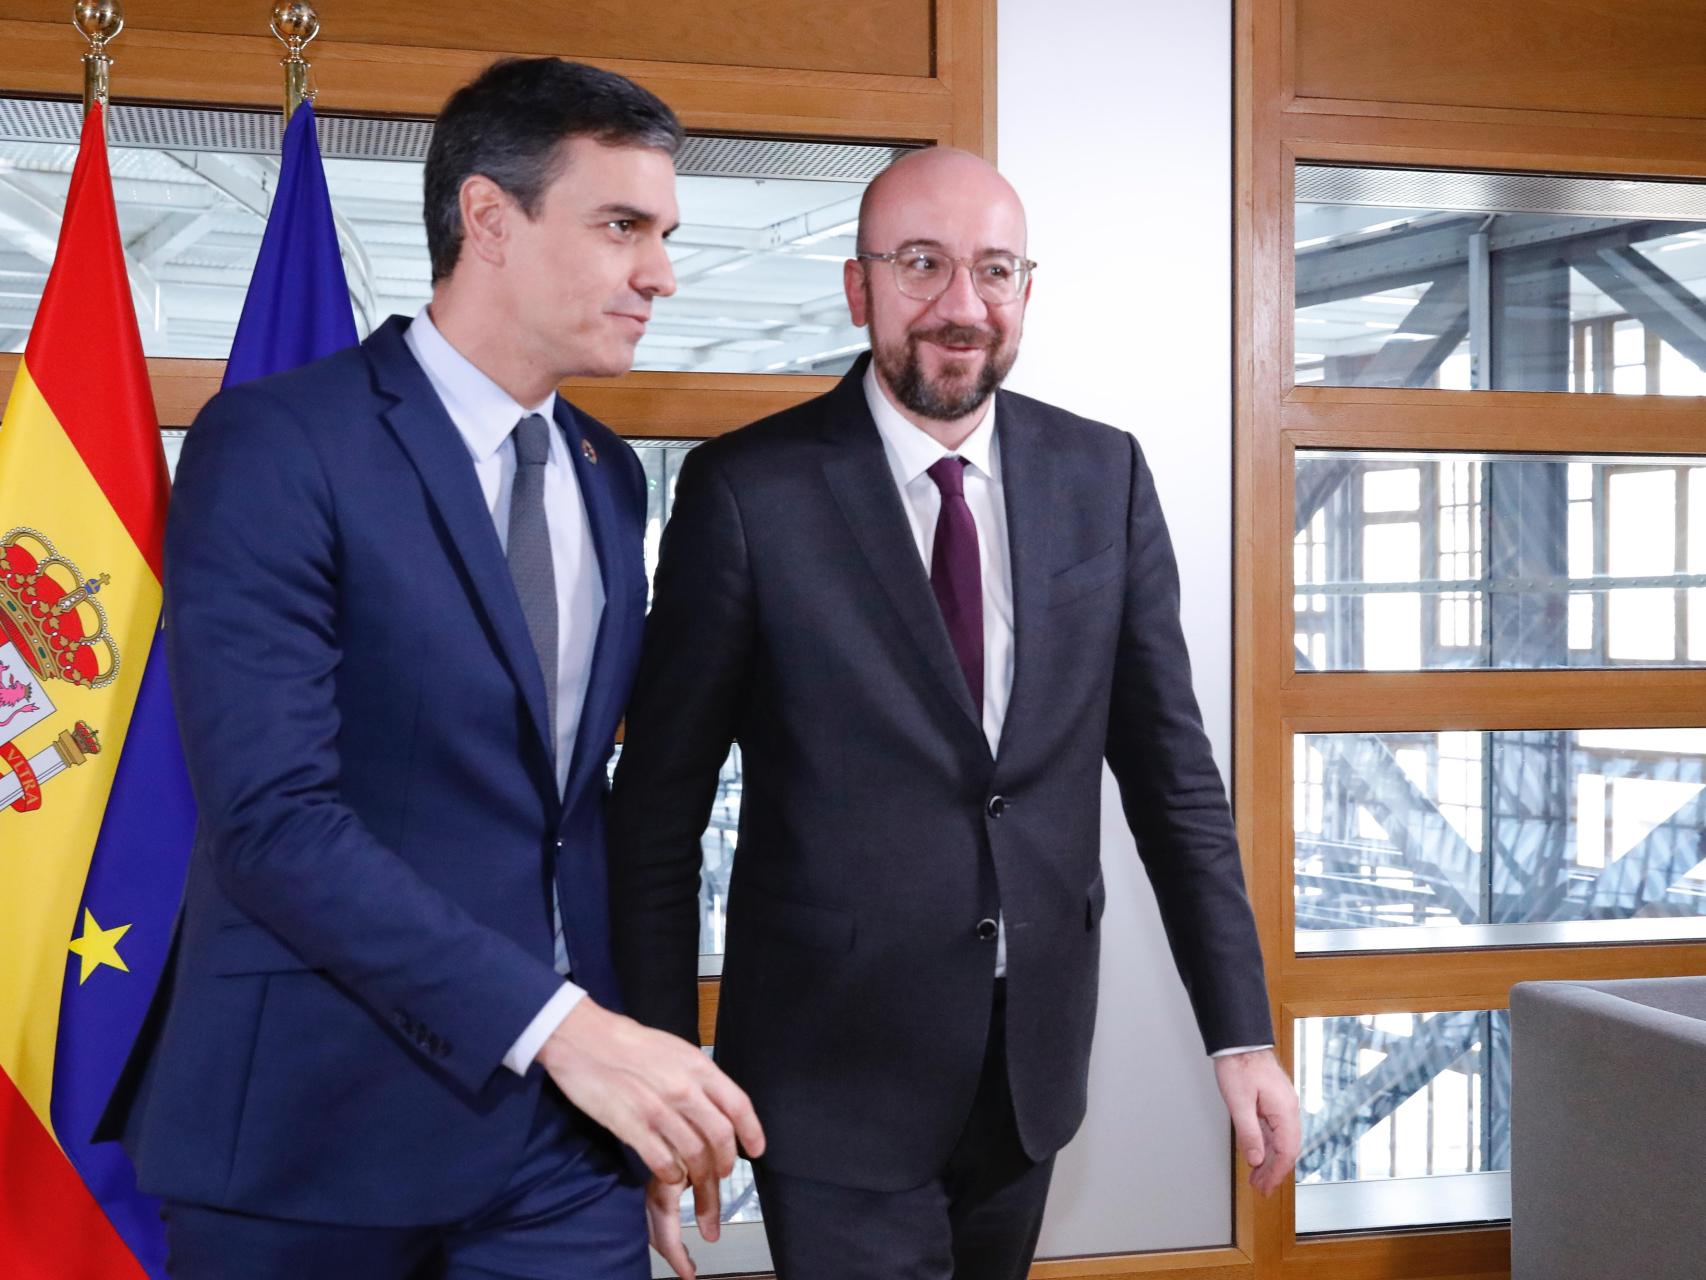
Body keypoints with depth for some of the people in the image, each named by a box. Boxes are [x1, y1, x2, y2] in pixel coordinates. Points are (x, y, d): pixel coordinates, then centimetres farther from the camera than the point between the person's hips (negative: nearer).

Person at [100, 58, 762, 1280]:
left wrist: (626, 1035, 7)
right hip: (317, 1129, -5)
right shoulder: (277, 443, -11)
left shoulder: (610, 478, 11)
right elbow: (270, 815, -20)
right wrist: (557, 1023, -23)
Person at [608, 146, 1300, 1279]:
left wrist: (1242, 1031, 1)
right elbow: (659, 809, -7)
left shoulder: (1104, 477, 1)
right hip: (834, 1075, -4)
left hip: (1037, 1058, 4)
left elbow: (1171, 768, 4)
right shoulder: (748, 490, -10)